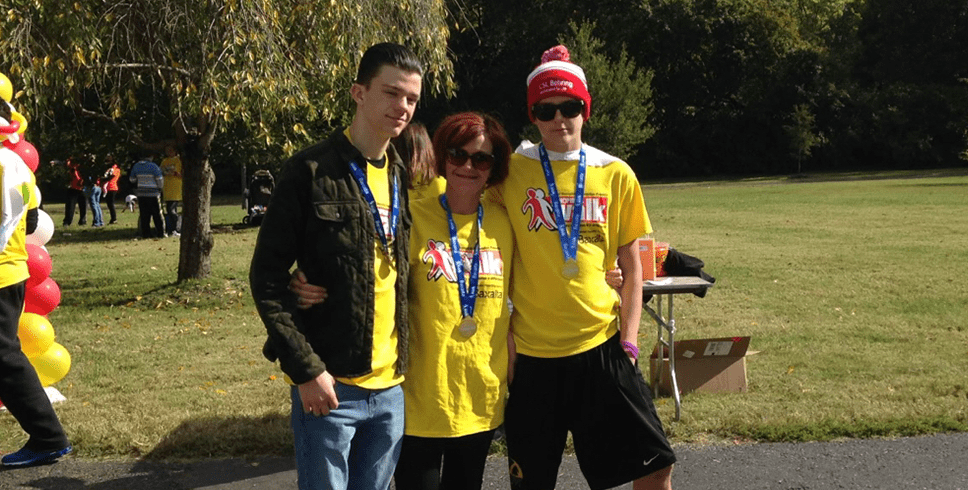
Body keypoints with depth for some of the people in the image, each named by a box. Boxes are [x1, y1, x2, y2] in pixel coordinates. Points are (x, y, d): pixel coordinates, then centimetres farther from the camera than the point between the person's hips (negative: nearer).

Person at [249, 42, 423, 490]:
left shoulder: (405, 177, 10)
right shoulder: (311, 172, -8)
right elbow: (267, 276, -9)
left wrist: (409, 362, 7)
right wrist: (305, 368, -14)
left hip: (393, 386, 5)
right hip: (329, 385, -5)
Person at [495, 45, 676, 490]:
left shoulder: (616, 175, 3)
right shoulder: (511, 172, -1)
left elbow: (631, 269, 7)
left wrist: (628, 341, -1)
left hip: (600, 344, 1)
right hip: (533, 351, -1)